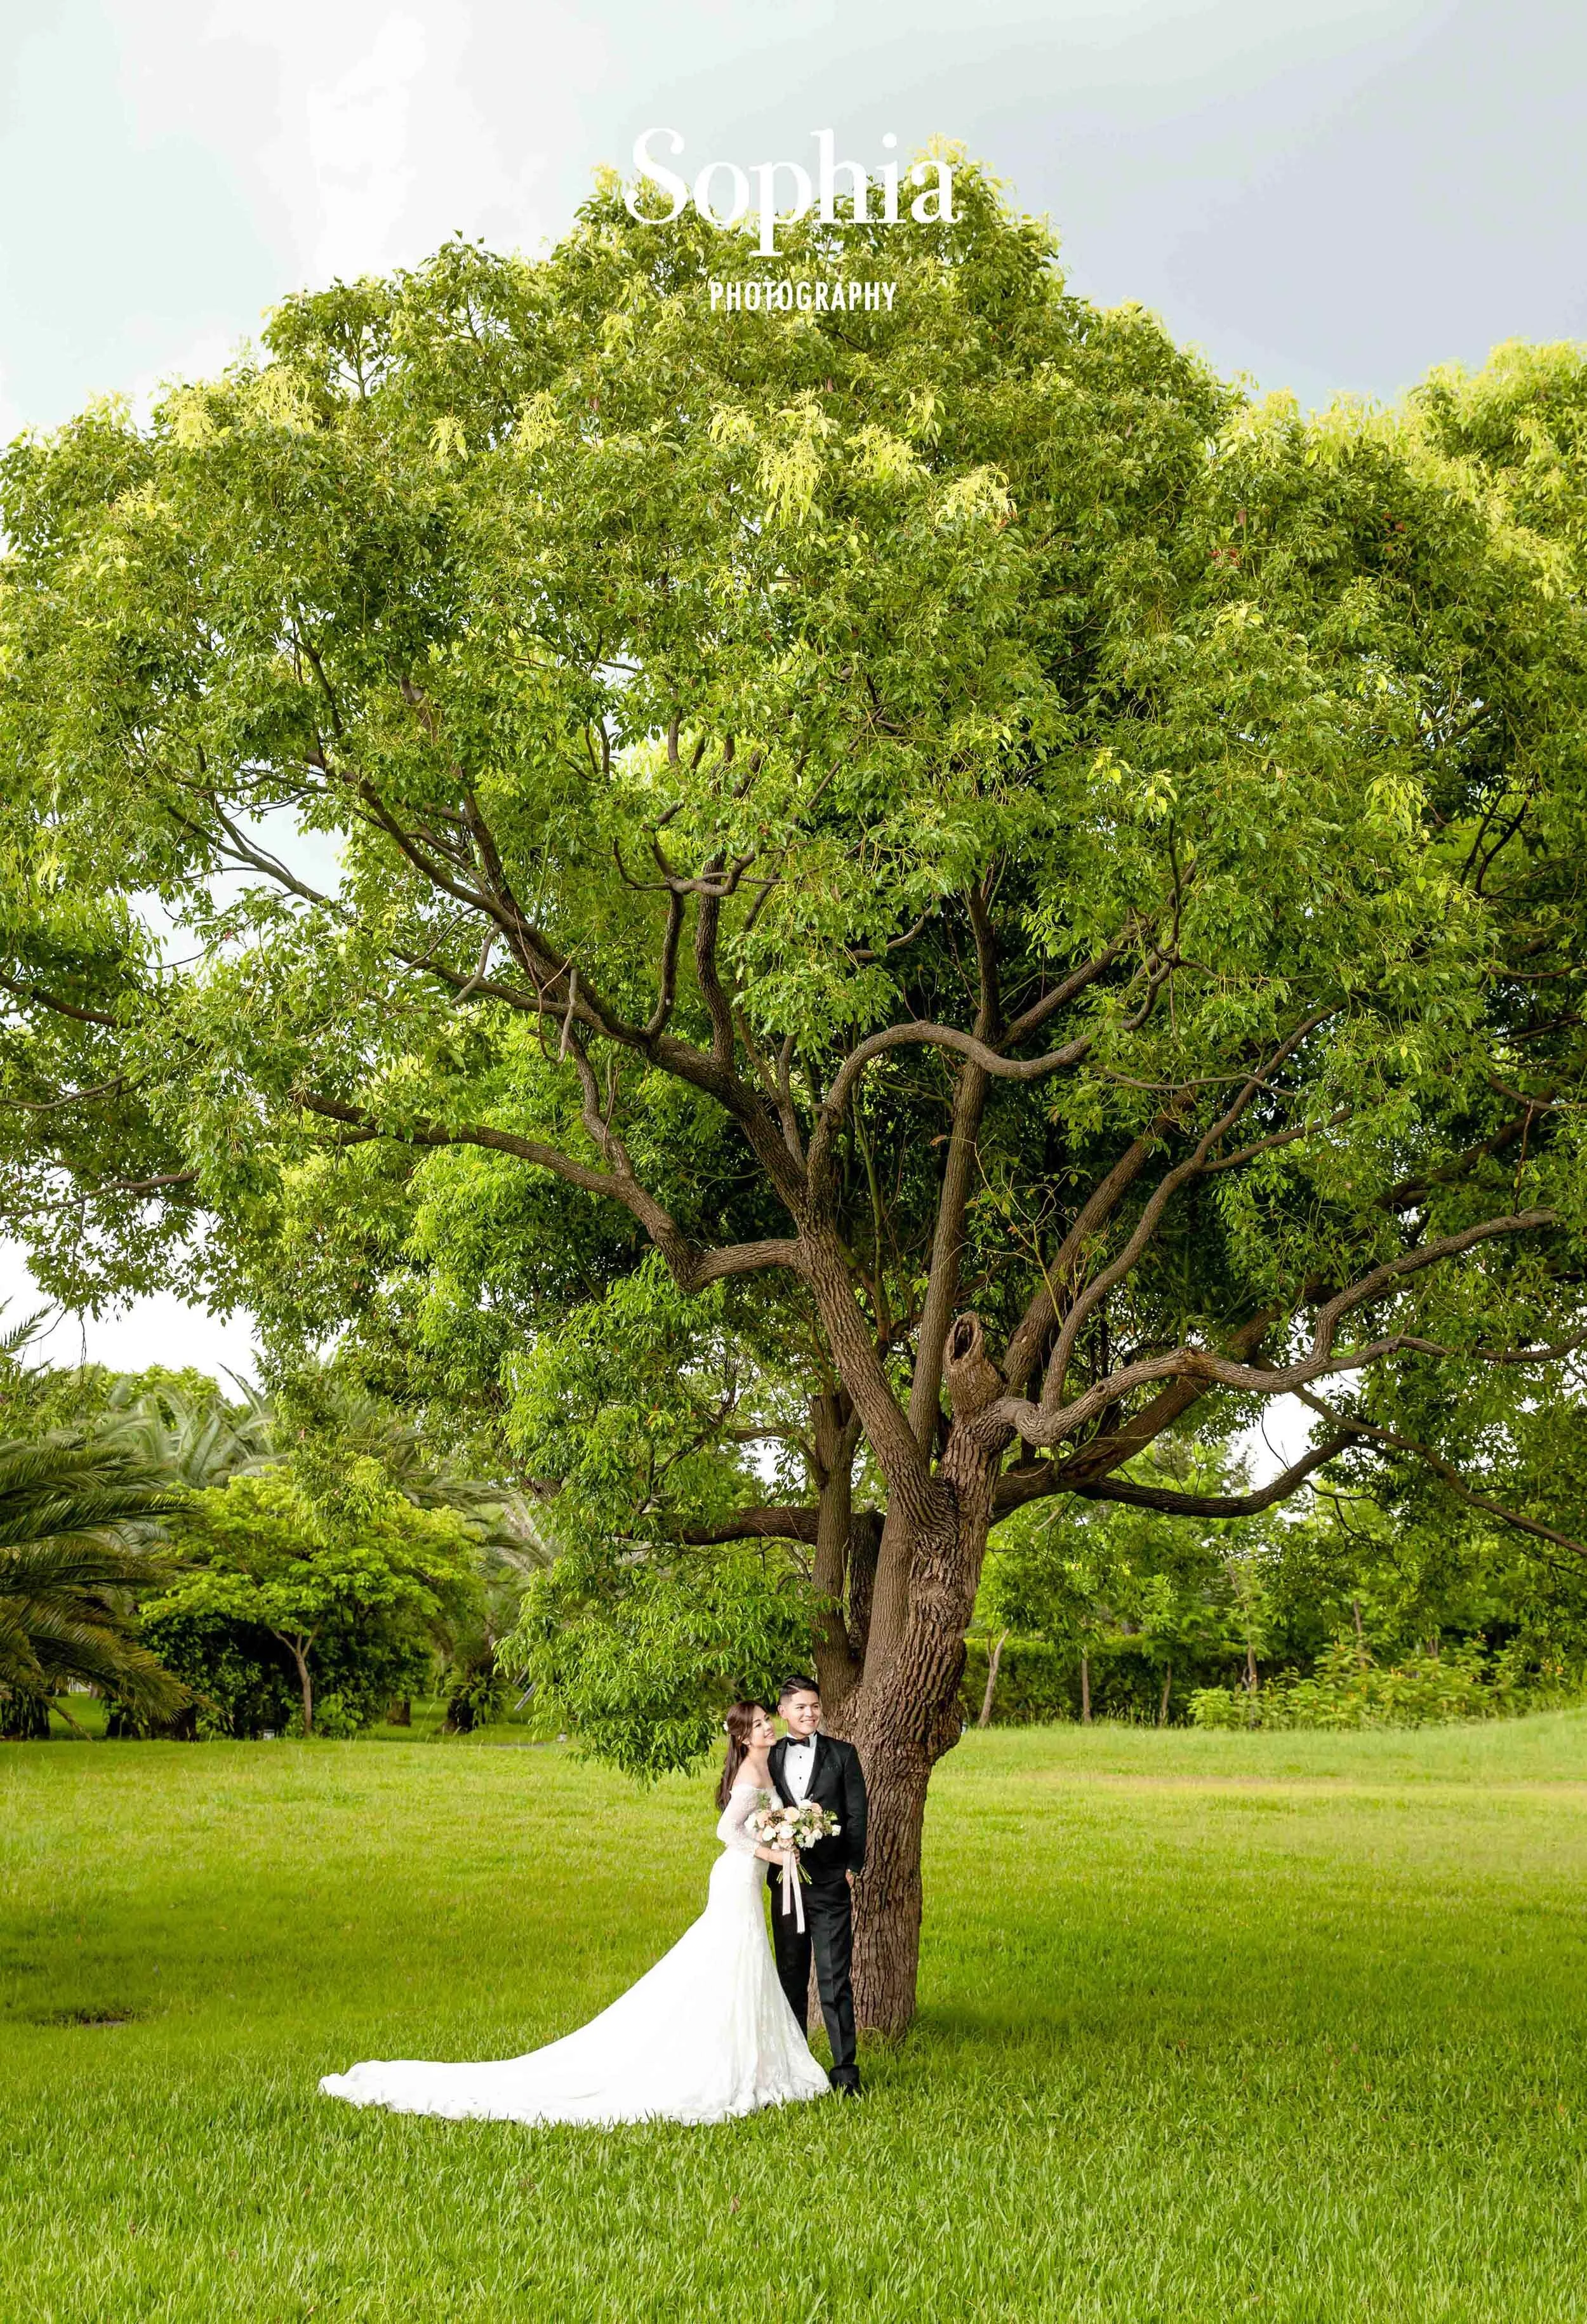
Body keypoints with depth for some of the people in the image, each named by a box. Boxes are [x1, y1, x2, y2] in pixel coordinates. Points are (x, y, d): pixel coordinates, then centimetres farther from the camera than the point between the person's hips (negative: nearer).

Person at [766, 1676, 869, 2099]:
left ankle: (846, 2070, 1)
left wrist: (852, 1868, -5)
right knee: (791, 1979, 12)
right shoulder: (770, 1758, 7)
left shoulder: (842, 1754, 1)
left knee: (835, 1980, -5)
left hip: (830, 1882, -3)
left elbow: (856, 1815, 1)